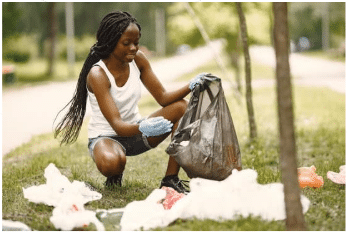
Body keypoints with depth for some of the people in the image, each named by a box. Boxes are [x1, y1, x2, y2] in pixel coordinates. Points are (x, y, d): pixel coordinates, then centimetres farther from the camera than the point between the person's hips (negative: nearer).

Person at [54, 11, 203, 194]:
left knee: (180, 107, -14)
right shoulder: (97, 75, -24)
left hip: (135, 131, 7)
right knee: (111, 163, -43)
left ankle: (171, 179, -14)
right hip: (106, 136, -6)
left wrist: (190, 87, -24)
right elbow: (117, 125, -32)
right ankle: (114, 177, -1)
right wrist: (143, 129, -53)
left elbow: (163, 98, -4)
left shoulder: (137, 60, -5)